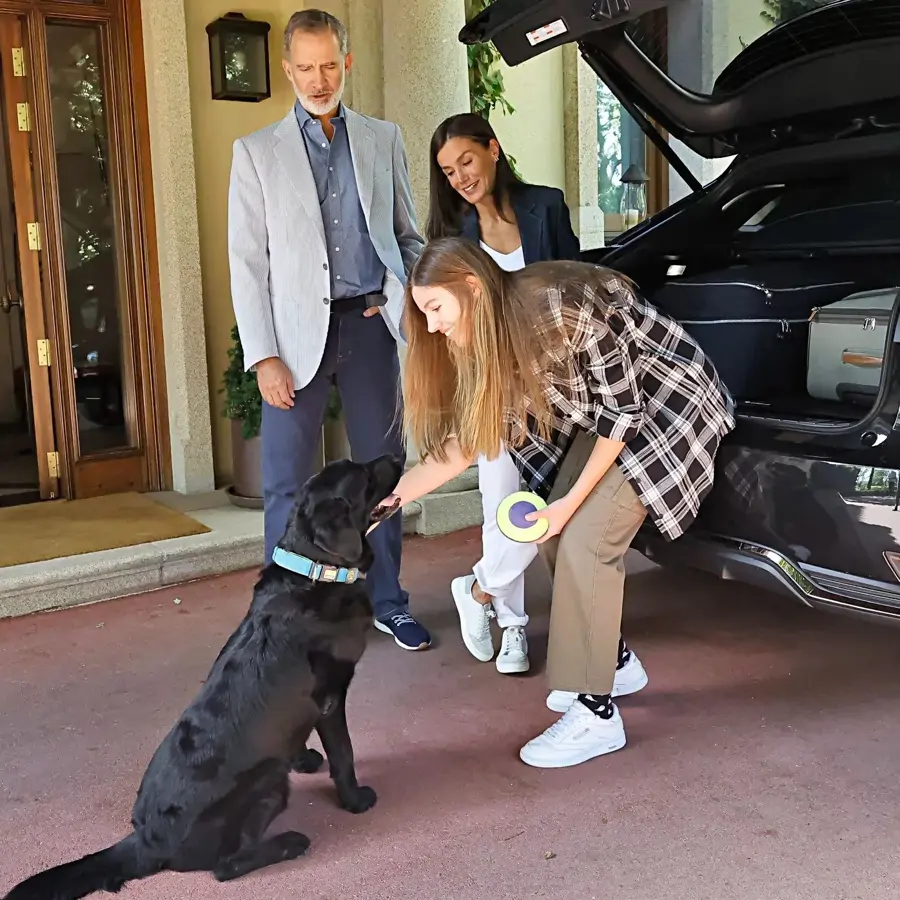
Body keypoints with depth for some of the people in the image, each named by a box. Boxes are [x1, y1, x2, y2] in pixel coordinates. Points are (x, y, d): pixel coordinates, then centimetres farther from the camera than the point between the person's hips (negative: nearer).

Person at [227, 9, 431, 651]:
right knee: (286, 483, -1)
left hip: (371, 326, 2)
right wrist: (264, 356, -7)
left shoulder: (383, 140, 12)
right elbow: (247, 260, 1)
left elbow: (410, 237, 17)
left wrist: (412, 308, 1)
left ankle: (388, 603, 21)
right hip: (297, 331, -1)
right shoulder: (256, 152, 6)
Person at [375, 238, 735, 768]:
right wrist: (396, 492, -10)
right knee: (555, 536, 2)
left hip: (667, 406, -8)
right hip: (603, 414, 8)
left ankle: (596, 715, -6)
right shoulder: (485, 337, -7)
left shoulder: (567, 307, -31)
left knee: (586, 540, -16)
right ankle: (614, 660, 23)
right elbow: (465, 437, -1)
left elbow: (623, 411, -23)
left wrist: (571, 501, -19)